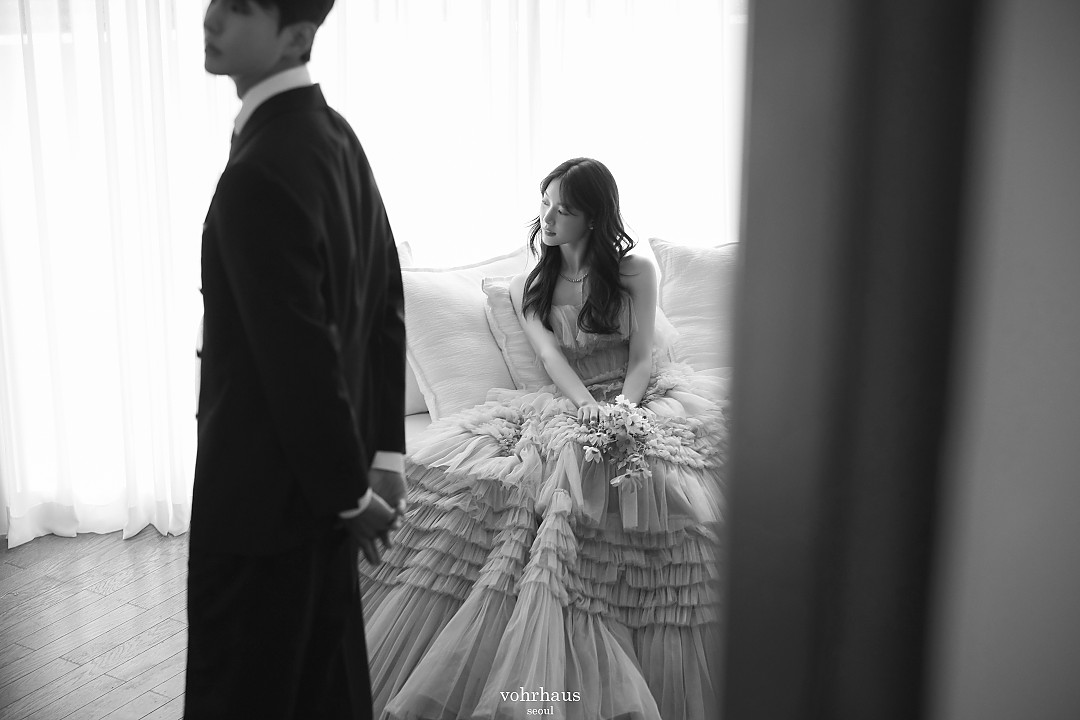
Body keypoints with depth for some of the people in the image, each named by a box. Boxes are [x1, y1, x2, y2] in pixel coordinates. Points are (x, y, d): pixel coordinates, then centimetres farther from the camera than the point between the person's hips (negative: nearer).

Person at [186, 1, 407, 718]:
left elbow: (303, 357, -22)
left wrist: (349, 491, -10)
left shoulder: (260, 175, -24)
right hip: (318, 486, 8)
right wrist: (383, 450, 10)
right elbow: (387, 307, 8)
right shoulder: (338, 137, 4)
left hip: (264, 492, -8)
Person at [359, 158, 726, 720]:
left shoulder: (635, 272, 8)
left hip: (644, 396, -1)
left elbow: (642, 359, 1)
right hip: (569, 403, 1)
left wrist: (621, 412, -19)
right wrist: (594, 414, -19)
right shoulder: (528, 289, 14)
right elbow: (552, 359, -1)